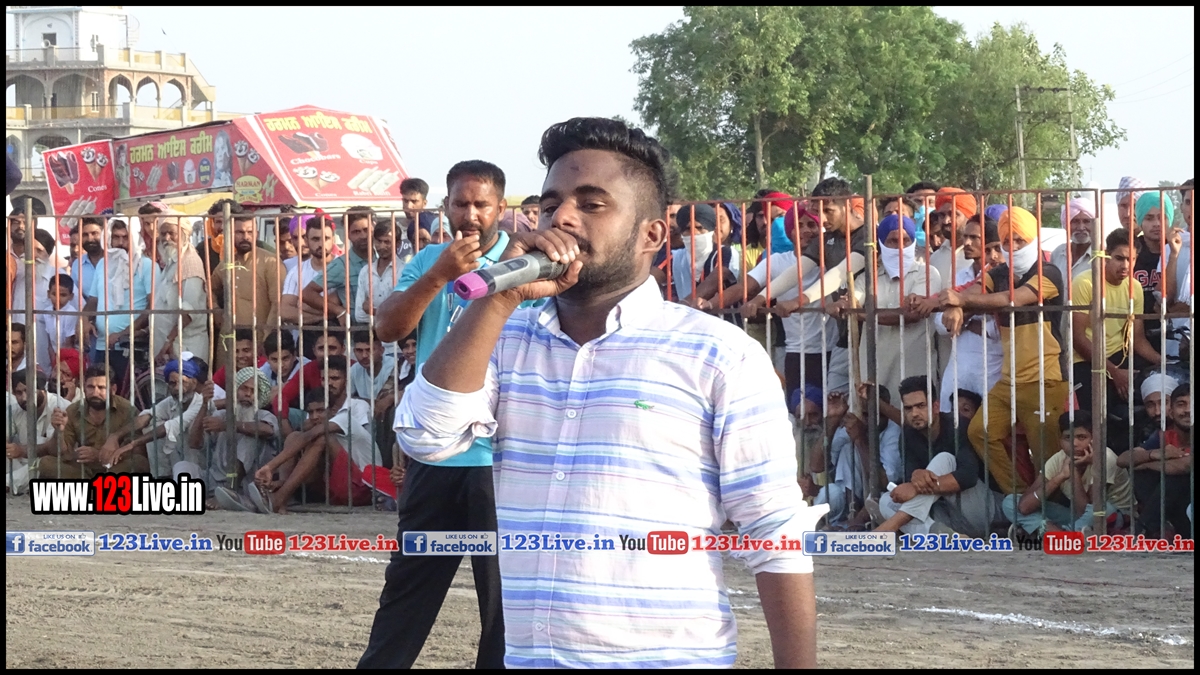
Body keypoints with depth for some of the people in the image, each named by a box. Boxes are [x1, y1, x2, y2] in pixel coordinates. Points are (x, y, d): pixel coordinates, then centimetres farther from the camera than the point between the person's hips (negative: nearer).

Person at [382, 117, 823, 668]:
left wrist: (798, 667, -13)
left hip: (671, 658, -4)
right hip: (528, 657, 4)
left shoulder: (720, 356, -6)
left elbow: (777, 537, -7)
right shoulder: (505, 339, 8)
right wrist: (502, 296, -12)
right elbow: (425, 436, -8)